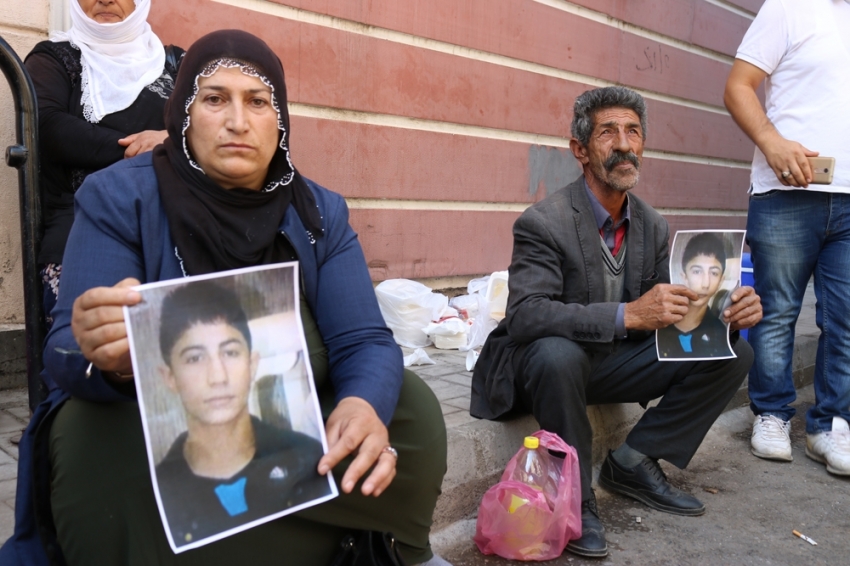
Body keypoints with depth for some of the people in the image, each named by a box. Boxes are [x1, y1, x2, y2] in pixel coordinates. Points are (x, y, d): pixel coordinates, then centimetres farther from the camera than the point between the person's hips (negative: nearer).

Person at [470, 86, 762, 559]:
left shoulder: (653, 226, 1)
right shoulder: (544, 222, -20)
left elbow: (669, 310, 4)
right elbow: (524, 316, -32)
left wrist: (725, 312, -18)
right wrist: (628, 314, -41)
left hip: (615, 361, 7)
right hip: (551, 362, -6)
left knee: (733, 353, -5)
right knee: (558, 353, -41)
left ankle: (634, 463, 3)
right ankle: (575, 496, -16)